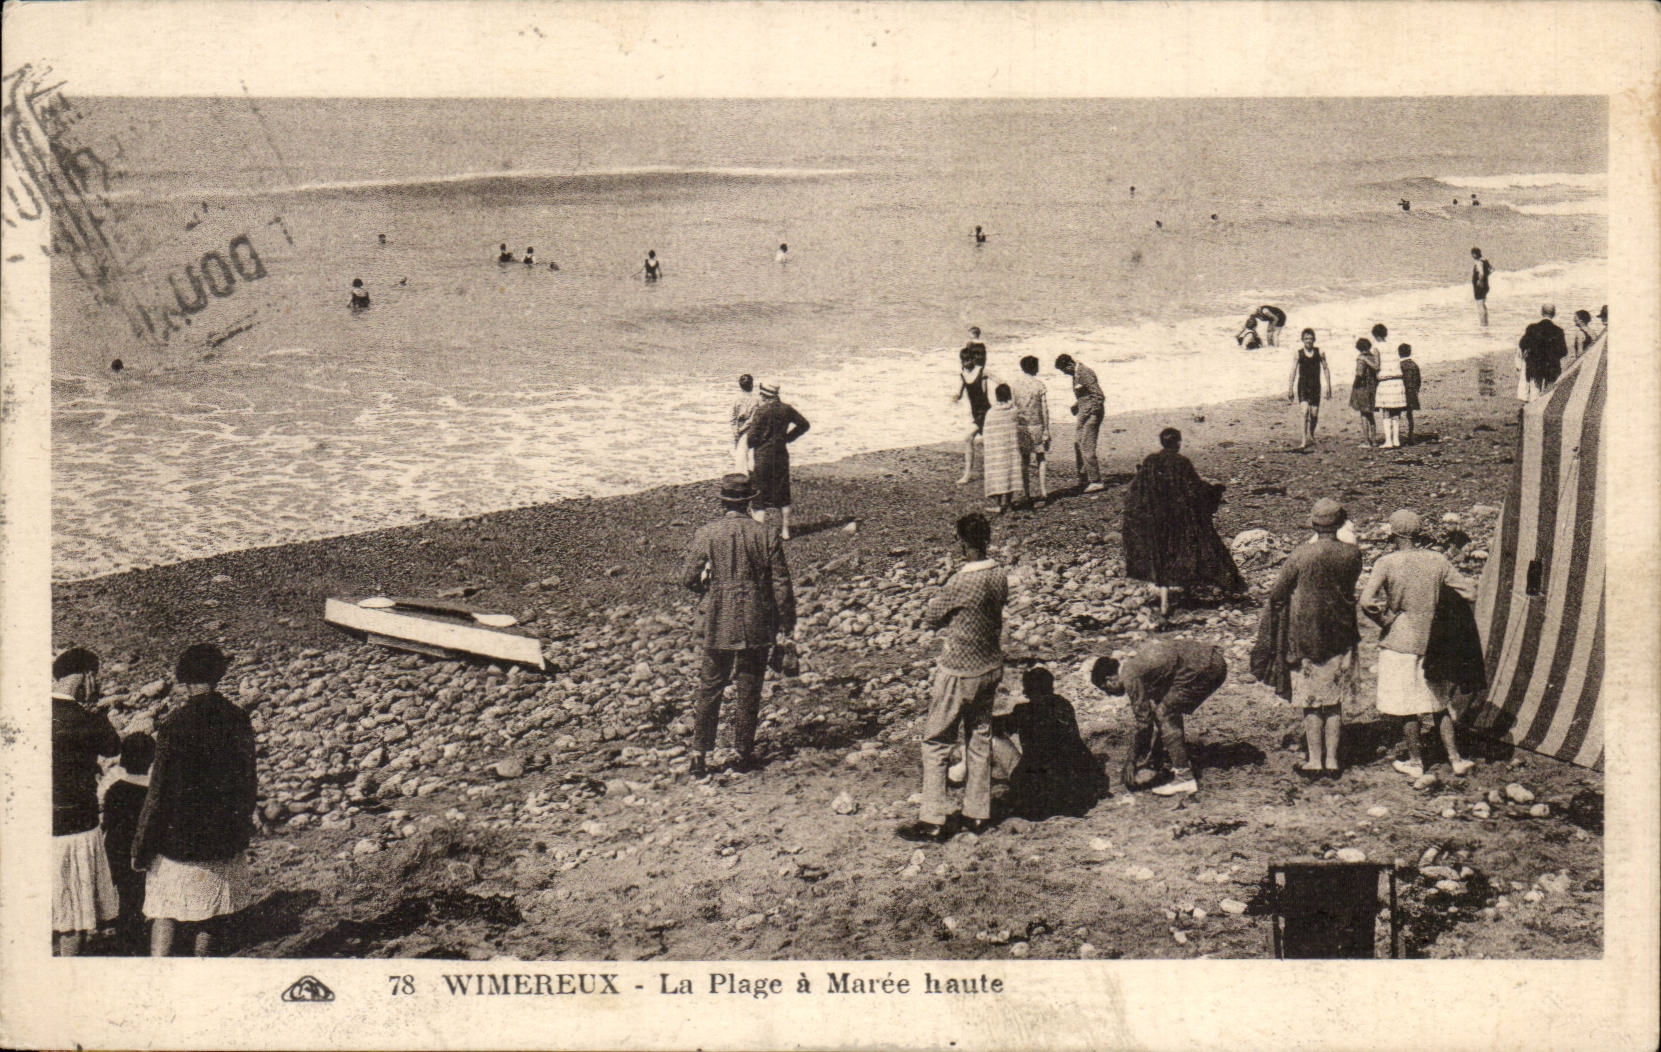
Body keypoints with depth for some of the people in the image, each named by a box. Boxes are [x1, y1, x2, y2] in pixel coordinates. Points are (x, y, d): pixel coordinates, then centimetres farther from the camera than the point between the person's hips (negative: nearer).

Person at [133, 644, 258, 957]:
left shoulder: (174, 727, -17)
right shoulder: (239, 721, -3)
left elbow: (159, 793, -14)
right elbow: (249, 781, 7)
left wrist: (141, 848, -4)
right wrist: (242, 825, 21)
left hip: (180, 839, -4)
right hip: (226, 838, 4)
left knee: (166, 915, 6)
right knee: (212, 915, 16)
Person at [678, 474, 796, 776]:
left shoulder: (706, 534, -8)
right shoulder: (767, 535, -8)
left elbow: (688, 578, -5)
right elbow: (781, 583, -6)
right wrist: (787, 622, 6)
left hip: (717, 625, 0)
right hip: (757, 626, 0)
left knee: (710, 688, 12)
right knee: (749, 690, 12)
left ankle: (700, 753, 8)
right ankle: (744, 753, 19)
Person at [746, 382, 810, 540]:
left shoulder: (761, 411, -16)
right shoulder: (786, 409, 1)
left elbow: (753, 437, -17)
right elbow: (803, 424, 13)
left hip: (762, 456, -5)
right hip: (781, 455, 5)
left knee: (759, 497, 2)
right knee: (782, 494, 16)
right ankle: (785, 530, 21)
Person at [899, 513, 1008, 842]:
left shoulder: (961, 582, -23)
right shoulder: (1000, 577, -2)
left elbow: (930, 618, -11)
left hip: (958, 673, -7)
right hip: (990, 667, 7)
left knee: (936, 743, 3)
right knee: (980, 740, 16)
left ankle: (934, 820, 3)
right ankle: (978, 813, 22)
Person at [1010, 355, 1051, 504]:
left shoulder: (1014, 385, 0)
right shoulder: (1039, 385, -6)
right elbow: (1044, 410, -6)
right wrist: (1046, 431, -2)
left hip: (1019, 427, 2)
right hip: (1036, 426, -2)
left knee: (1024, 461, 9)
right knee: (1041, 459, 7)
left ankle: (1027, 493, 8)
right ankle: (1043, 492, 1)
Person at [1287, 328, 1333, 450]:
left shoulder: (1319, 352, 3)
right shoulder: (1298, 354, 0)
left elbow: (1325, 369, 7)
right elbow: (1293, 372, 1)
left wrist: (1328, 386, 2)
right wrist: (1290, 390, -1)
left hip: (1315, 386, 2)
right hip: (1302, 386, -2)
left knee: (1314, 414, 3)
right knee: (1305, 410, -18)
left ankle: (1311, 436, 27)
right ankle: (1305, 439, -17)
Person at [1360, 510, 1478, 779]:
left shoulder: (1386, 563, -14)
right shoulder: (1438, 561, -3)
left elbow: (1367, 601, -24)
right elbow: (1470, 593, -1)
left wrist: (1385, 621, -7)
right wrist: (1470, 580, 20)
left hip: (1400, 642, -4)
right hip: (1432, 642, 4)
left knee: (1407, 706, 8)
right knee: (1438, 703, 17)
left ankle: (1415, 762, 18)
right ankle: (1455, 758, 18)